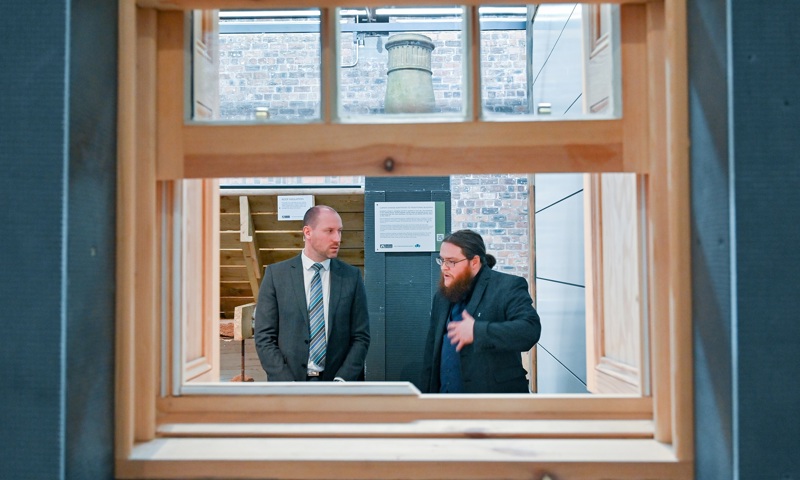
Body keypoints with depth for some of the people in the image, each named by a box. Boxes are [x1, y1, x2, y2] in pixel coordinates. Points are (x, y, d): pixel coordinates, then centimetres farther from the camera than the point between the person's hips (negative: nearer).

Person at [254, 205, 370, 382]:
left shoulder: (352, 276, 0)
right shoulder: (276, 274, -2)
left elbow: (361, 336, 1)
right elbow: (264, 337, -3)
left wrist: (341, 381, -11)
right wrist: (289, 387, -12)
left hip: (336, 380, 1)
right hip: (287, 379, 0)